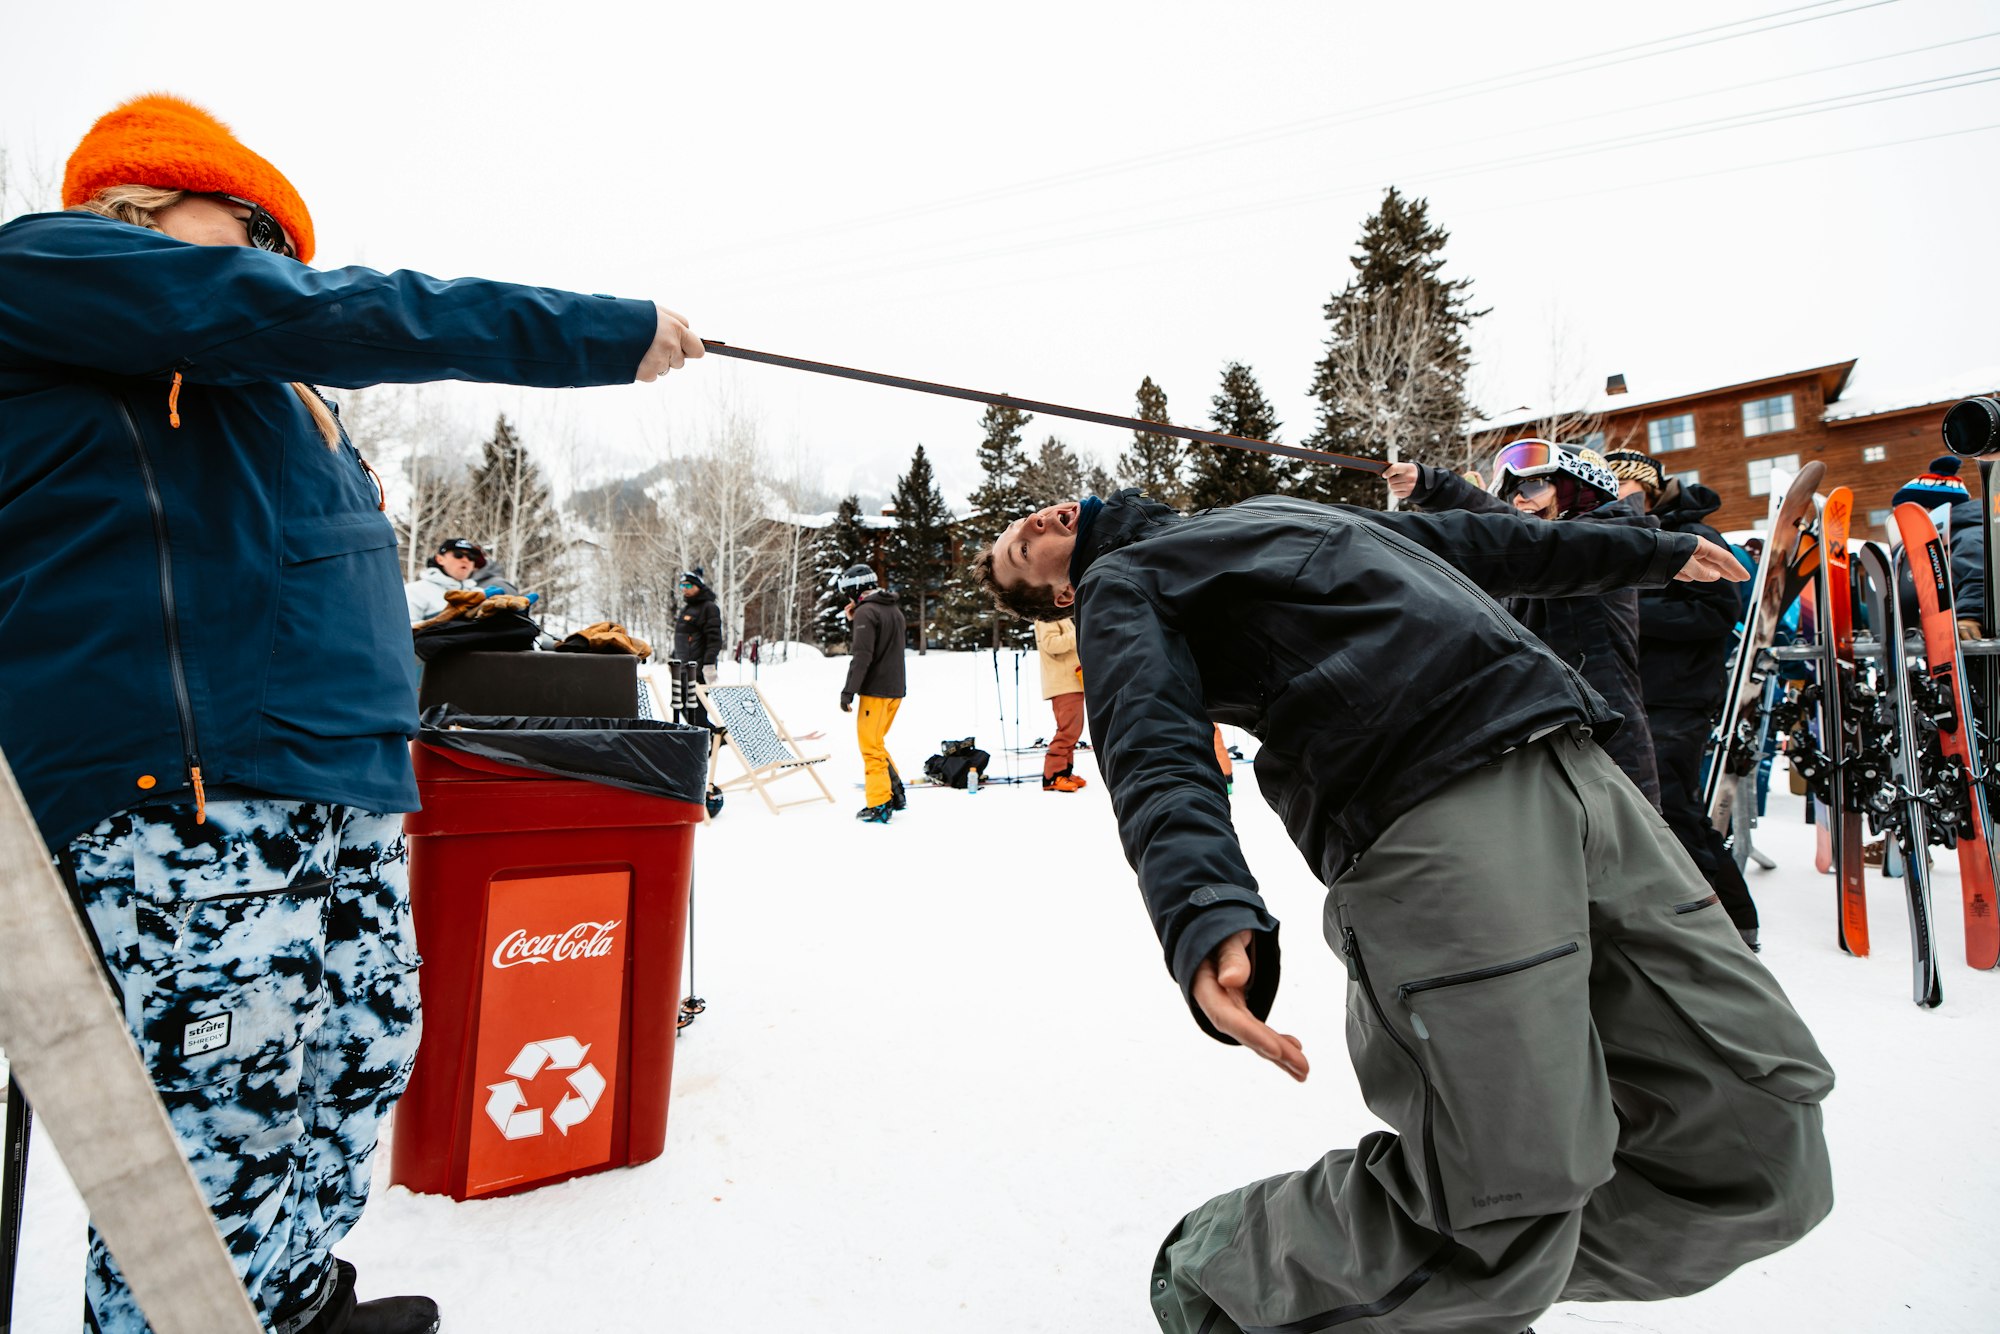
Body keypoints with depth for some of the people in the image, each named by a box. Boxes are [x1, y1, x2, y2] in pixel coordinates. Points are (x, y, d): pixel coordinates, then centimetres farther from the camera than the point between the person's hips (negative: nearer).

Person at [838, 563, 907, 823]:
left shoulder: (866, 612, -12)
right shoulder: (894, 610, 16)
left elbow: (862, 655, -20)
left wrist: (848, 691, -19)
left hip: (875, 690, -9)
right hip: (895, 689, 9)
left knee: (871, 747, -2)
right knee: (876, 744, 19)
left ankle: (879, 806, -1)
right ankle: (895, 794, 18)